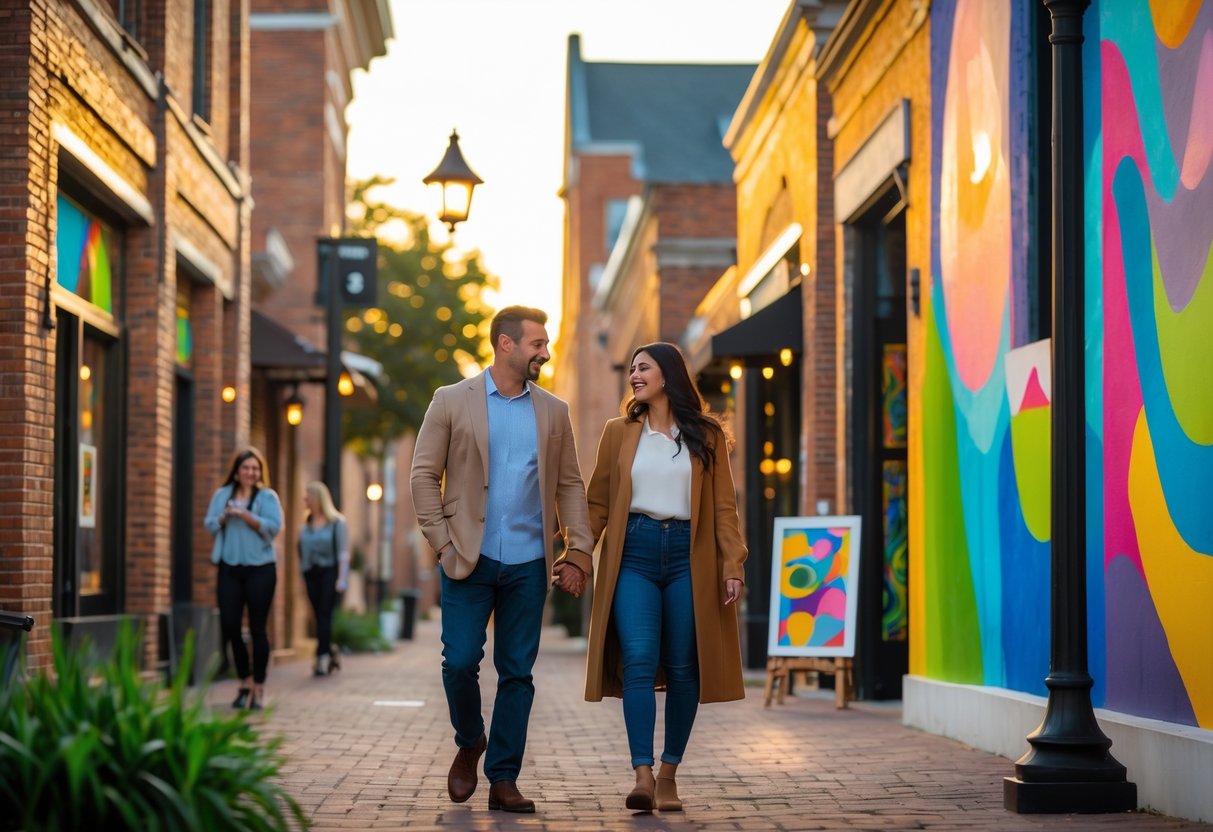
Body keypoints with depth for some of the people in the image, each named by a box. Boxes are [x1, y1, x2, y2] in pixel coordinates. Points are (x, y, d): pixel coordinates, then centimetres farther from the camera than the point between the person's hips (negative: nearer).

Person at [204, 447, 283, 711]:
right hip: (230, 568, 3)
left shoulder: (267, 497, -1)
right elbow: (209, 525, 7)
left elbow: (273, 527, -12)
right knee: (229, 626, 1)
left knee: (257, 628, -1)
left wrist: (245, 515, -20)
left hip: (260, 570, -3)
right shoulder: (222, 495, 10)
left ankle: (258, 688, 9)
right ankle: (245, 681, 20)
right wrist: (224, 517, -12)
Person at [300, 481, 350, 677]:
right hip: (311, 574, 5)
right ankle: (330, 656, 13)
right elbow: (301, 552, 16)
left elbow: (343, 552, -4)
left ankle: (322, 657, -16)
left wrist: (341, 578, -11)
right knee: (320, 615, 4)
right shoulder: (306, 526, 13)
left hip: (329, 572, -5)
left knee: (324, 615, -13)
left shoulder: (337, 523, 0)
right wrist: (302, 576, 11)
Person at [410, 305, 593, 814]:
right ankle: (469, 744, 21)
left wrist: (578, 547, 2)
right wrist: (442, 543, -7)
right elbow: (424, 475, 1)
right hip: (469, 561, -2)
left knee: (517, 673, 3)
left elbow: (569, 484, 13)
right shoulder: (452, 402, 1)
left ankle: (503, 780, 10)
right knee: (460, 662, -7)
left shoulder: (553, 411, 10)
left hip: (528, 563, 3)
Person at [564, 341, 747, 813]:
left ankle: (668, 773, 13)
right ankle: (643, 777, -19)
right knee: (639, 662, -13)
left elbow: (724, 507, 4)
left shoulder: (706, 436, 8)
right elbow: (597, 502, 10)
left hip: (688, 556, 0)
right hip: (634, 553, 0)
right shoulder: (619, 432, 11)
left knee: (683, 668, 1)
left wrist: (732, 564, -6)